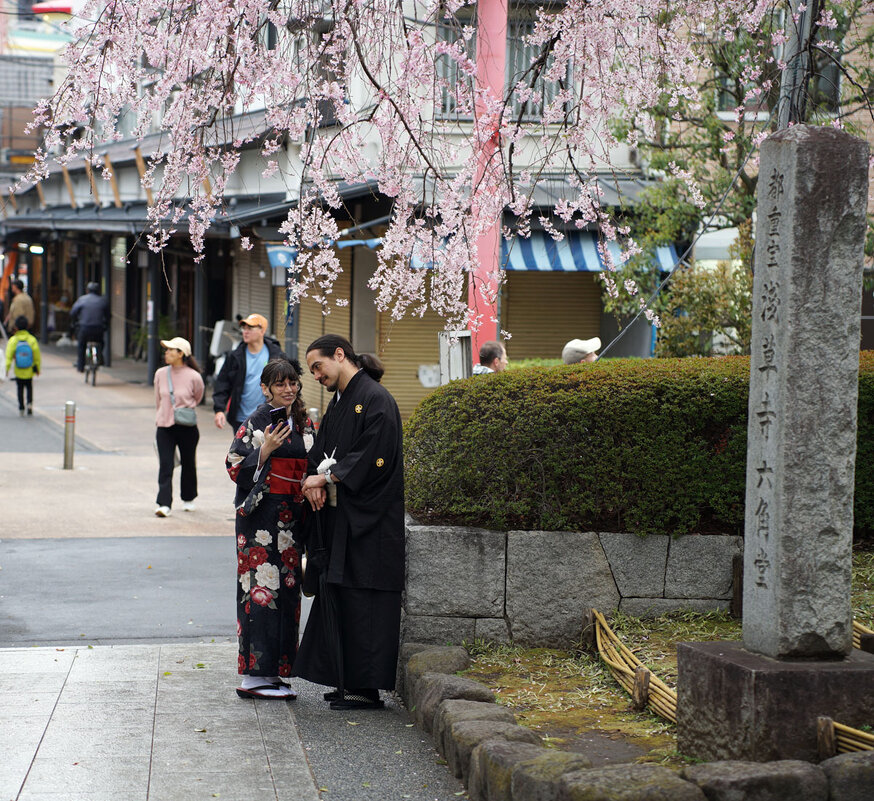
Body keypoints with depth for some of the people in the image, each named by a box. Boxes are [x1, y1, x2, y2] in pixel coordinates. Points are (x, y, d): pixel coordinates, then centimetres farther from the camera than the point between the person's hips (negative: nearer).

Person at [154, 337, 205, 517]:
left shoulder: (193, 377, -10)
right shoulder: (160, 374, 0)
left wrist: (184, 410, 8)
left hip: (187, 427, -2)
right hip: (164, 427, 2)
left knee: (188, 464, 13)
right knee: (165, 466, -8)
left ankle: (188, 499, 33)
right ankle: (164, 504, -12)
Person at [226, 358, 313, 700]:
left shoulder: (303, 424, 13)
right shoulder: (255, 423, -6)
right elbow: (236, 469, -9)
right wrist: (265, 450, -20)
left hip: (291, 516, 7)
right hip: (261, 515, -7)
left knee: (286, 590, 7)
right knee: (262, 588, -9)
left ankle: (273, 670, 13)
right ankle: (255, 675, -6)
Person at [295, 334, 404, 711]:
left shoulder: (375, 400, -12)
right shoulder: (339, 402, 16)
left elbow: (372, 458, -19)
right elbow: (321, 450, 14)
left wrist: (326, 477, -12)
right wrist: (315, 481, -6)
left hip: (369, 522, -9)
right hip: (340, 517, 9)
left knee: (362, 604, -6)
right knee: (340, 598, 10)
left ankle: (366, 687, -2)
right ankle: (348, 682, 16)